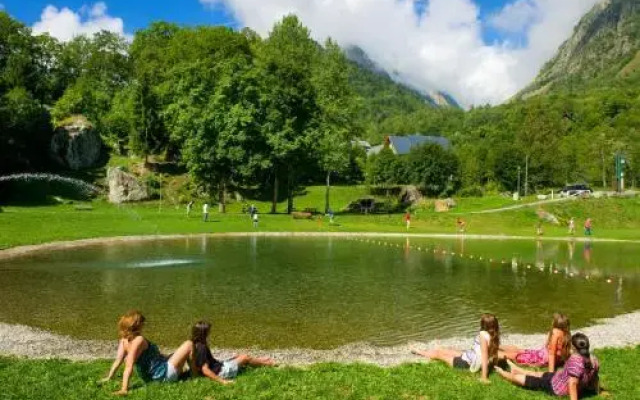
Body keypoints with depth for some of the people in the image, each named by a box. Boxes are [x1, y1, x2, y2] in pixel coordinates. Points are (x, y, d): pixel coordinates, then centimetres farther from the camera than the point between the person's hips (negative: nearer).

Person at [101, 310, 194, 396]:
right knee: (189, 344, 0)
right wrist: (124, 389, -37)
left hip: (151, 377, 9)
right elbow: (129, 366, -33)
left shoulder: (124, 340, -3)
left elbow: (118, 360, -7)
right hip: (165, 373, -9)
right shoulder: (139, 340, -27)